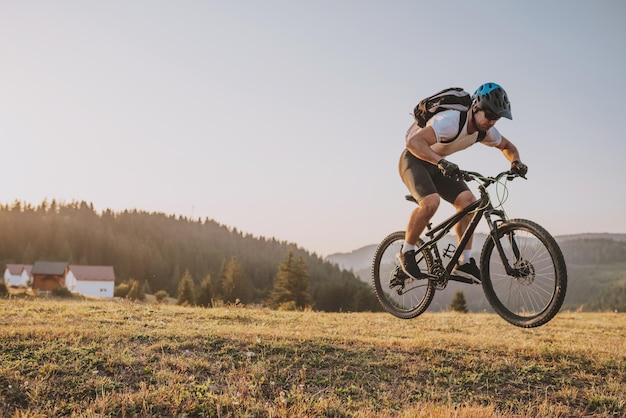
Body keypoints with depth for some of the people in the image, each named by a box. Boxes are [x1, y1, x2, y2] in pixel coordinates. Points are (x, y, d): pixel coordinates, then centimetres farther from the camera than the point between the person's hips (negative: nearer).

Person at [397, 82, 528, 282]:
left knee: (467, 200, -12)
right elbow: (414, 141, -43)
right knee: (431, 202, -31)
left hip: (438, 164, 7)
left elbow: (507, 146, 13)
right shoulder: (451, 121, -32)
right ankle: (407, 252, -10)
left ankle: (464, 262, -4)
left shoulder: (486, 131, -7)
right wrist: (440, 162, -56)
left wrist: (516, 162, -9)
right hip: (414, 160, -7)